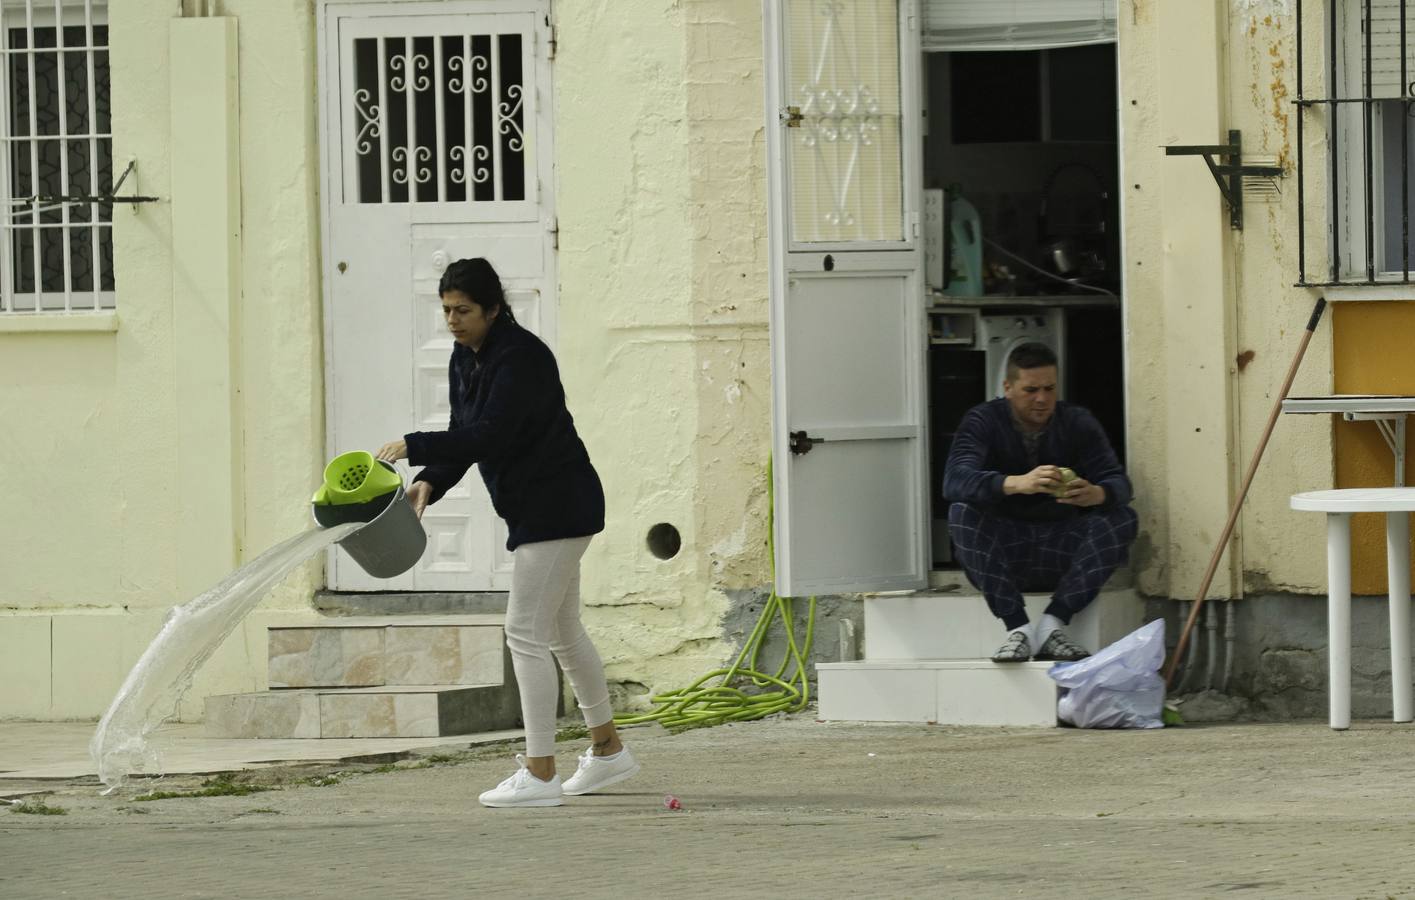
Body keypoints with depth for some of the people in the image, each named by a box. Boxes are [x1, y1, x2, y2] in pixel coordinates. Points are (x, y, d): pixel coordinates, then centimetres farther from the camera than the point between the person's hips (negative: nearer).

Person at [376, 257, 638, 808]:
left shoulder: (520, 358, -21)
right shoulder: (465, 359, 8)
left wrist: (413, 448, -30)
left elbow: (490, 434, -30)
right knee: (562, 632, 19)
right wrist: (429, 483, -9)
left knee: (527, 632, -12)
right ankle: (608, 752, 32)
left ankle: (539, 773, -11)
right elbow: (465, 436, 9)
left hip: (556, 507, -10)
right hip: (534, 510, 10)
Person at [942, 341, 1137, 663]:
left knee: (1121, 519, -22)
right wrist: (1016, 484, -44)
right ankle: (1017, 628, -31)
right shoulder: (983, 422, -5)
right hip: (1001, 550, -2)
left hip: (1062, 553, 2)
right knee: (962, 512, -30)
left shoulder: (1078, 423, 1)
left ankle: (1052, 624, -25)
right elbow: (954, 480, -25)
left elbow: (1119, 482, -10)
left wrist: (1096, 494, -37)